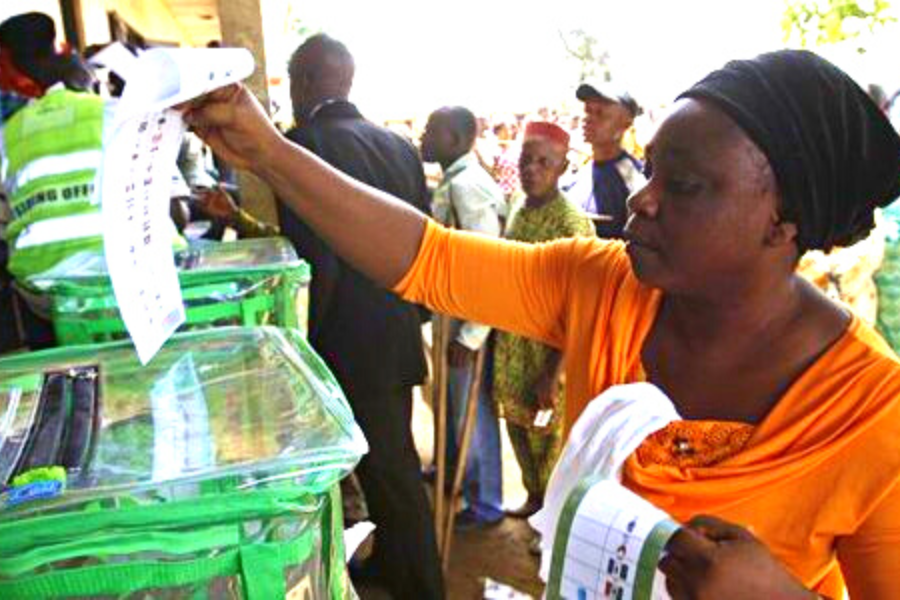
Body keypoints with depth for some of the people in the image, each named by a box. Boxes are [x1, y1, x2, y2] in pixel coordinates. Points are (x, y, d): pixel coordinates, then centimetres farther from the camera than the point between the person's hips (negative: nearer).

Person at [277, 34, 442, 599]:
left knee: (391, 474, 9)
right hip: (399, 340, 7)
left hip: (349, 351, -7)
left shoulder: (301, 146, -17)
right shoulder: (400, 145, 4)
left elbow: (316, 266, -22)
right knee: (393, 463, 23)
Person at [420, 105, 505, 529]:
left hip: (469, 320, -9)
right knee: (452, 399, 25)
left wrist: (470, 335, -23)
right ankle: (454, 468, 47)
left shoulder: (467, 186, -21)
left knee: (472, 411, 5)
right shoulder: (453, 182, 9)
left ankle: (485, 504, 24)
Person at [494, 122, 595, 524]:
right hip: (511, 348, 7)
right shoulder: (519, 212, 5)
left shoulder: (572, 224, -18)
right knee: (518, 423, 19)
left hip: (549, 356, -7)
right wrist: (499, 349, 13)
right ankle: (534, 497, 42)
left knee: (549, 437, 8)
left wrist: (551, 376, -19)